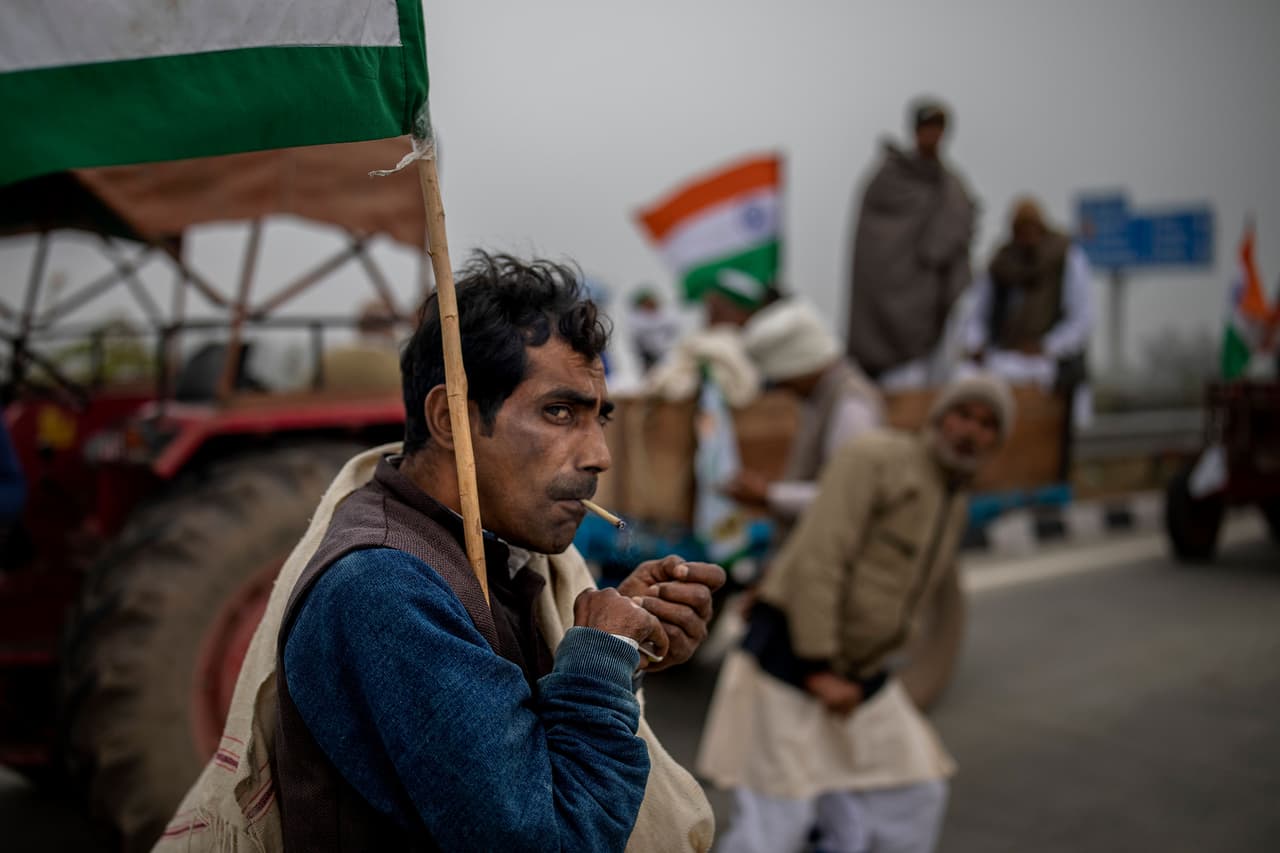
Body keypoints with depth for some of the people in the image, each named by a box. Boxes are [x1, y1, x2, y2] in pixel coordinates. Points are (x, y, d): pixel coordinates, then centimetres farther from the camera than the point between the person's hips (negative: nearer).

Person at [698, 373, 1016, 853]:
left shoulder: (953, 507, 12)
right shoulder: (873, 457, -13)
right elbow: (817, 559, -21)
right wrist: (818, 671, -24)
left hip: (857, 672, 8)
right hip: (787, 653, -8)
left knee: (914, 797, 5)